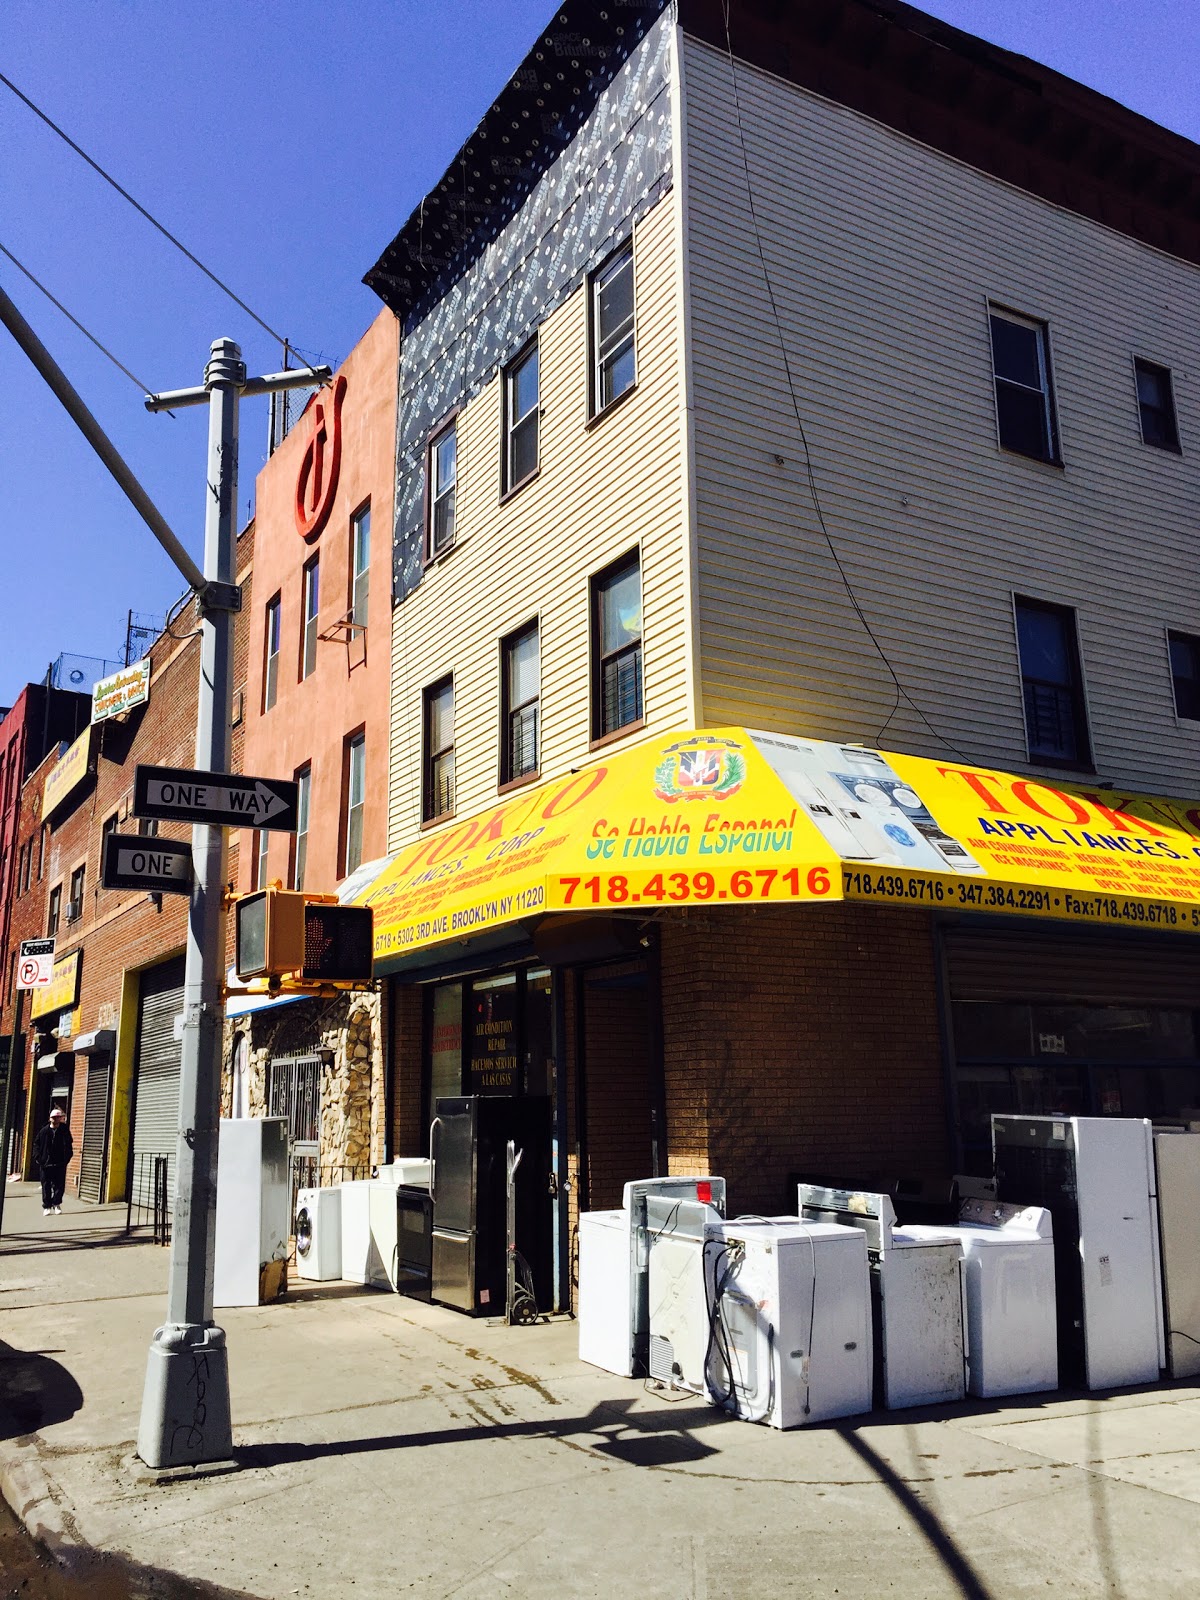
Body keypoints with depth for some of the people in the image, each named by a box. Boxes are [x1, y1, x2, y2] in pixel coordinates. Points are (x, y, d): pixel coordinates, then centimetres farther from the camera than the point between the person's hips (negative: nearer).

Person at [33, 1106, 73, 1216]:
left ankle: (56, 1204, 13)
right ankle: (47, 1206, 10)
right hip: (45, 1164, 1)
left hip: (60, 1163, -1)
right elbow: (36, 1144, 7)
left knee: (59, 1185, 0)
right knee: (46, 1186, 4)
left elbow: (69, 1145, 6)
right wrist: (38, 1157, -3)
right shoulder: (44, 1131, 3)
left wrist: (67, 1157, -4)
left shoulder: (64, 1130, 2)